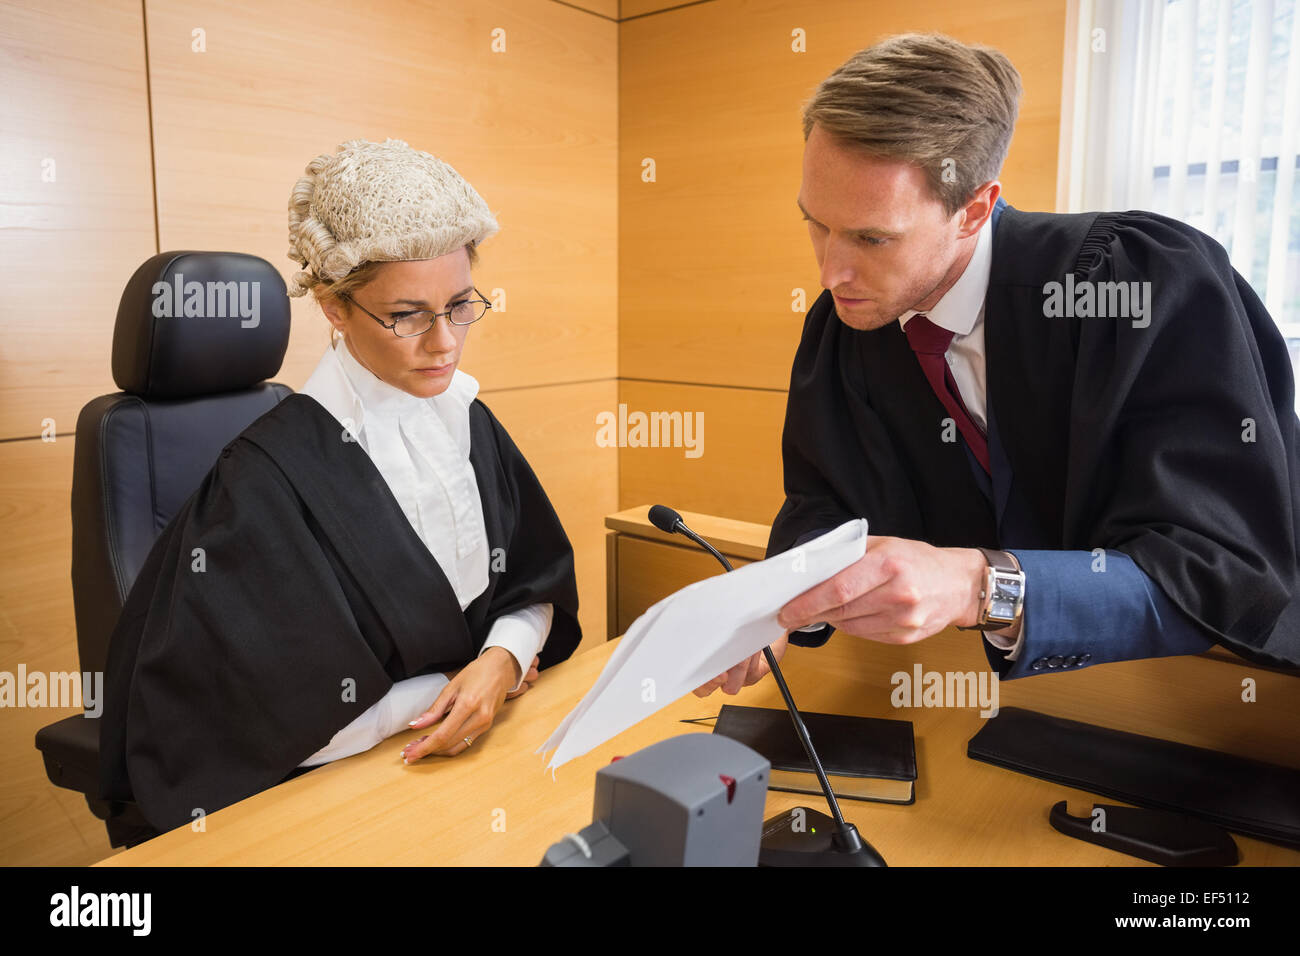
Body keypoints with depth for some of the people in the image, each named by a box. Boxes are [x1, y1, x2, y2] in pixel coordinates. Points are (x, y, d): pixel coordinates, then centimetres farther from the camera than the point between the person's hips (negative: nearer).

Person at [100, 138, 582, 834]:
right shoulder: (269, 478, -18)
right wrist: (442, 693, -9)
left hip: (488, 744, 6)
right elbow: (278, 720, -16)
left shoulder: (467, 421, 2)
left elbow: (537, 588, 7)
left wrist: (503, 658, -13)